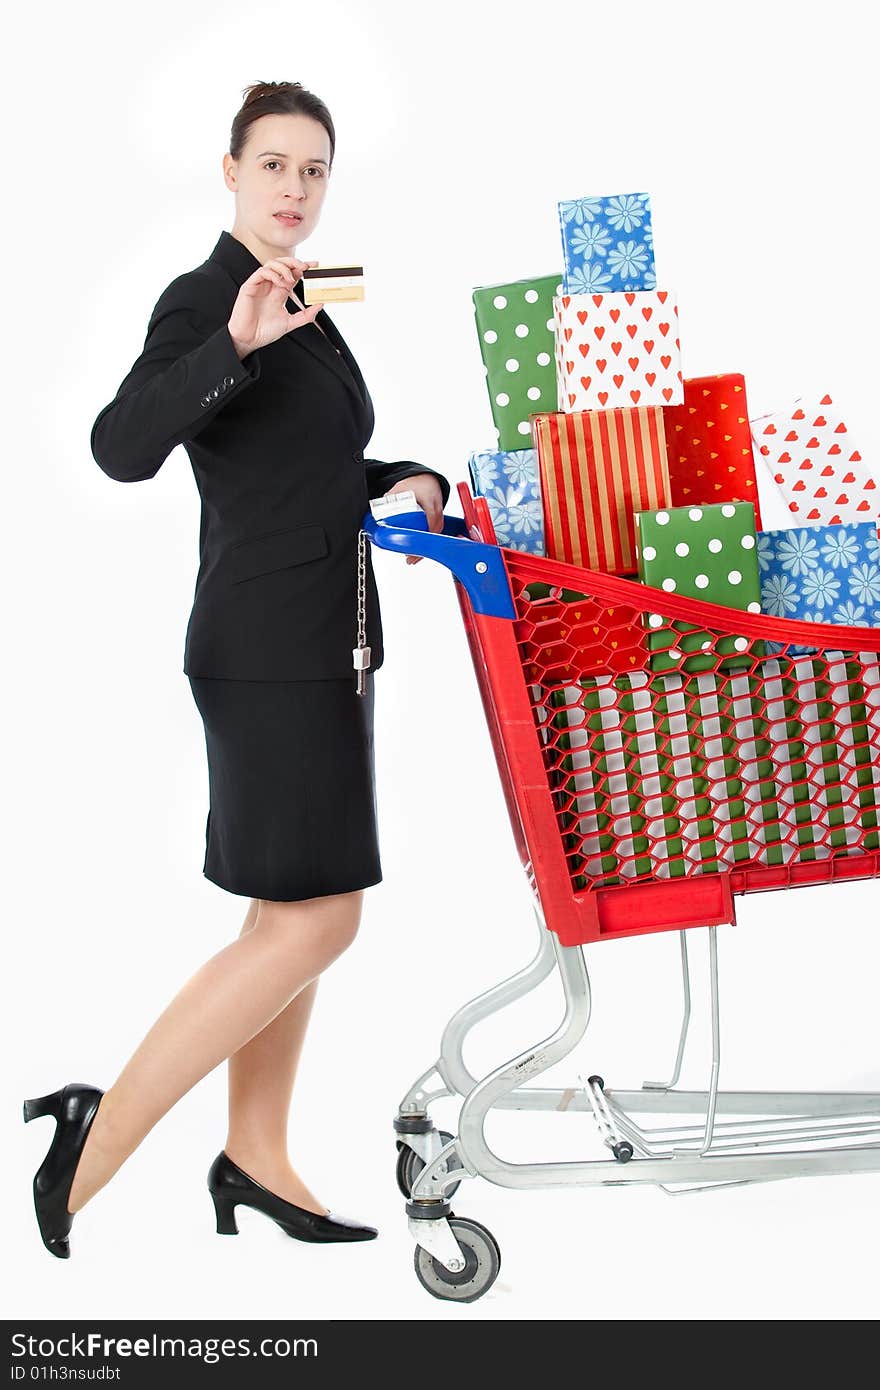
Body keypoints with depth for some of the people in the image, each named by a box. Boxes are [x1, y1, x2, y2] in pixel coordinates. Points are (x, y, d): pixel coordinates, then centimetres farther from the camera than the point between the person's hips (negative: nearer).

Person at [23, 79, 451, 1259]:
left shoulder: (306, 312, 16)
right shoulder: (202, 301, -11)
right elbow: (123, 449, -28)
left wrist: (407, 480, 9)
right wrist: (237, 343, -40)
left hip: (324, 643, 9)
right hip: (267, 645, -9)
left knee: (295, 913, 10)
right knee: (316, 920, -12)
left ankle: (256, 1157, 18)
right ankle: (97, 1135, -6)